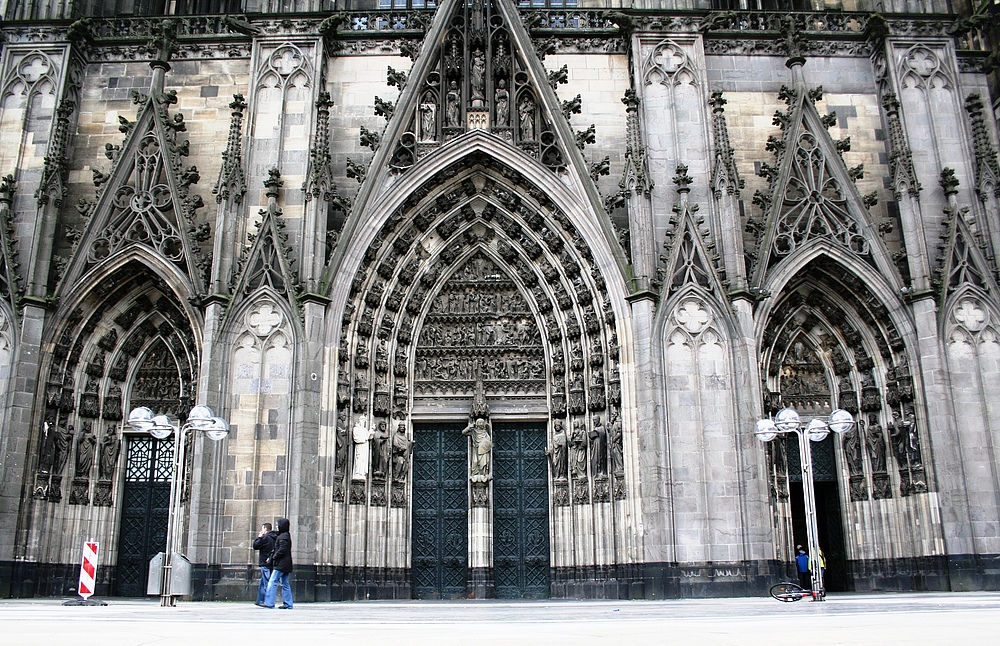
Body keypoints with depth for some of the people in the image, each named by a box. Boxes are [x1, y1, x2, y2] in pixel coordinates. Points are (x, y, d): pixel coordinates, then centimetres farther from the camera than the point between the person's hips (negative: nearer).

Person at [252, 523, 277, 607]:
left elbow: (255, 546, -8)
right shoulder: (274, 538, 13)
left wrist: (258, 537, 5)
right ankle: (260, 601, 21)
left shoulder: (265, 537, -13)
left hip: (265, 563, -9)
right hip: (271, 563, 9)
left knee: (266, 582, -7)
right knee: (262, 584, 16)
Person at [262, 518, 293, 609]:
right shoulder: (286, 535, 18)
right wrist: (271, 558, 14)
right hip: (285, 564, 10)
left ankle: (269, 602, -13)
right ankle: (288, 604, 11)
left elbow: (282, 549, -21)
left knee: (272, 582, -10)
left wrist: (274, 557, -10)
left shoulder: (283, 536, -13)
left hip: (281, 564, -10)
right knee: (285, 584, 10)